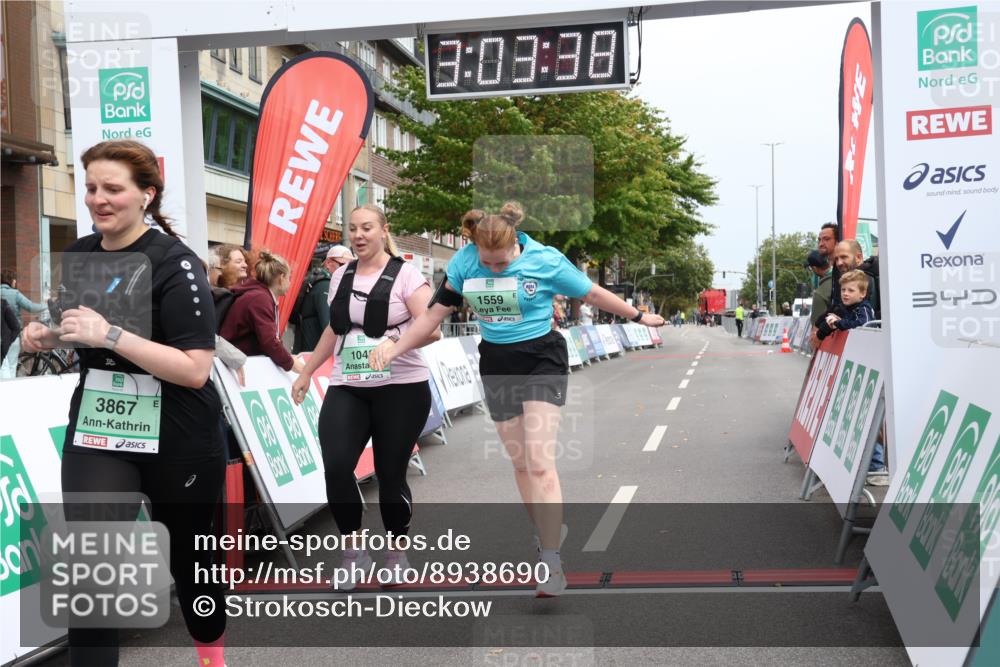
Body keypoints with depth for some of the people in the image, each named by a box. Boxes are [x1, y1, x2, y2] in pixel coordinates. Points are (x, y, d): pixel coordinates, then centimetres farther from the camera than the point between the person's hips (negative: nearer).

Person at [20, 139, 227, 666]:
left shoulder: (173, 263, -17)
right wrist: (47, 337, -1)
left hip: (176, 441, -4)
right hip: (96, 431, 4)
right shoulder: (79, 255, 2)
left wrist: (111, 335, -30)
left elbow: (195, 369, -24)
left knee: (185, 558, 16)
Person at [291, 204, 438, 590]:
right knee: (336, 467, -13)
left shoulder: (404, 274, -6)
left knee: (390, 475, 2)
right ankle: (353, 550, 9)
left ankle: (397, 553, 26)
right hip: (347, 388, 4)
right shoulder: (340, 277, 11)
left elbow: (432, 329, -13)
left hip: (401, 389, -4)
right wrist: (306, 373, 23)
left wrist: (394, 344, -26)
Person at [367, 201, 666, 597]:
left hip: (542, 361, -4)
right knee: (519, 462, 10)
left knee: (539, 462, -15)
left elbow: (594, 295, -2)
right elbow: (435, 312, 1)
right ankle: (546, 537, 28)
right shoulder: (464, 262, -6)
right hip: (496, 365, 5)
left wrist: (638, 317, 10)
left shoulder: (546, 261, -15)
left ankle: (552, 562, -10)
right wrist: (395, 348, -8)